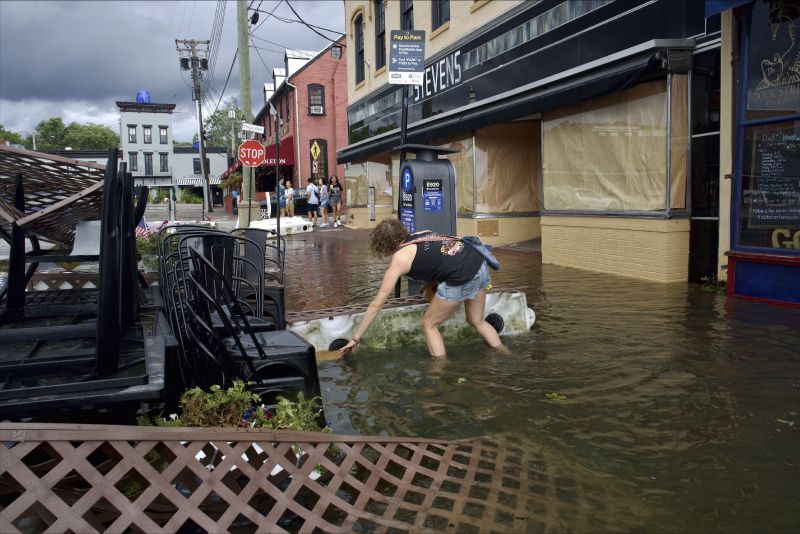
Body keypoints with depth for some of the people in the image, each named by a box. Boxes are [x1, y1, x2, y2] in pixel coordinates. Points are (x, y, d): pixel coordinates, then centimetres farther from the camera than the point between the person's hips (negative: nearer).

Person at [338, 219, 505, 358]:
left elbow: (376, 304, 7)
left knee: (429, 325, 13)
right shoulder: (422, 233, 20)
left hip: (461, 279, -8)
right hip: (480, 264, 8)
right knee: (477, 321, 28)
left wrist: (356, 338, 13)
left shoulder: (399, 259, 4)